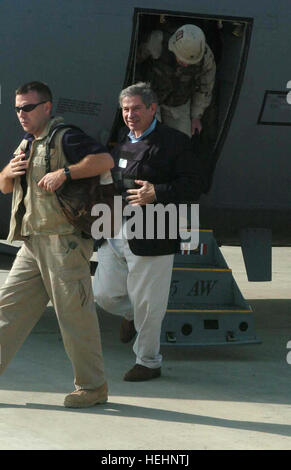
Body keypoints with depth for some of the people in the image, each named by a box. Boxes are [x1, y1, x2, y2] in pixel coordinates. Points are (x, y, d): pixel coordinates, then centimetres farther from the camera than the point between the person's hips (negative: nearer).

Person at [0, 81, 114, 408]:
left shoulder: (65, 139, -7)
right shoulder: (26, 144, 21)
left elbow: (105, 160, -20)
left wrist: (64, 172, -25)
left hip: (64, 242, -9)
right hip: (32, 243, 9)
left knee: (74, 313, -4)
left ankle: (92, 386, 4)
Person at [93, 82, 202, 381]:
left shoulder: (174, 142, -8)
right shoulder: (123, 139, 12)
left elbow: (191, 187, -12)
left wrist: (157, 194, -24)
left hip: (150, 238, -6)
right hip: (115, 234, 6)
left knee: (146, 304, 3)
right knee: (104, 294, 9)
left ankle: (148, 362, 21)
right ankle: (131, 315, 42)